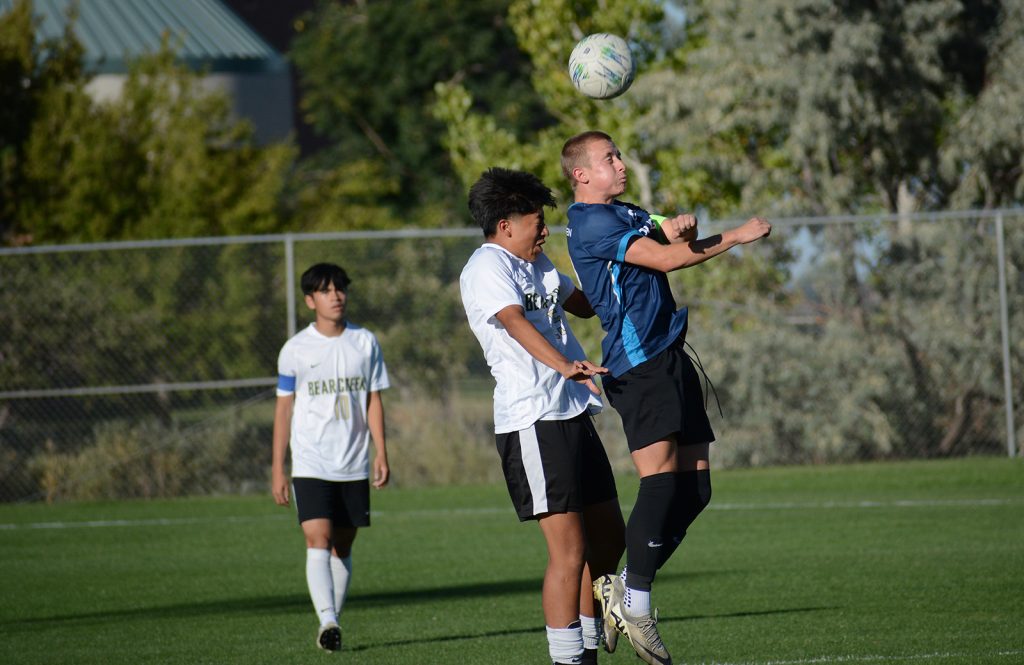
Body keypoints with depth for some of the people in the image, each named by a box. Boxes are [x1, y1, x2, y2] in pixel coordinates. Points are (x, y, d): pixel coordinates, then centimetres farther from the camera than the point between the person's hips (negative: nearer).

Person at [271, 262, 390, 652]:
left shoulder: (365, 342, 5)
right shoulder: (296, 350, 0)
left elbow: (373, 401, 9)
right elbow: (284, 408, 4)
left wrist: (381, 454, 0)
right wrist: (277, 469, 2)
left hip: (354, 466, 3)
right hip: (310, 465, -3)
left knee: (343, 546, 6)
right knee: (318, 541, -16)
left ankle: (332, 622, 14)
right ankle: (328, 622, -26)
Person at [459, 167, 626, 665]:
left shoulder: (535, 263, 20)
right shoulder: (488, 268, -10)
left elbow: (584, 304, 37)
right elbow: (516, 323, -29)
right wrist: (564, 366, -45)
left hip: (573, 414, 10)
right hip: (532, 423, -10)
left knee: (608, 540, 14)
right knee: (569, 551, -14)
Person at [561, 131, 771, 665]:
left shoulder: (627, 215, 22)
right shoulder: (591, 222, -8)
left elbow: (677, 249, 12)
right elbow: (663, 259, -13)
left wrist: (683, 232, -13)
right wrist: (736, 237, -5)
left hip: (668, 356, 10)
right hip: (637, 361, -10)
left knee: (694, 487, 5)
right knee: (660, 477, -18)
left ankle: (623, 589, 10)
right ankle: (635, 604, -14)